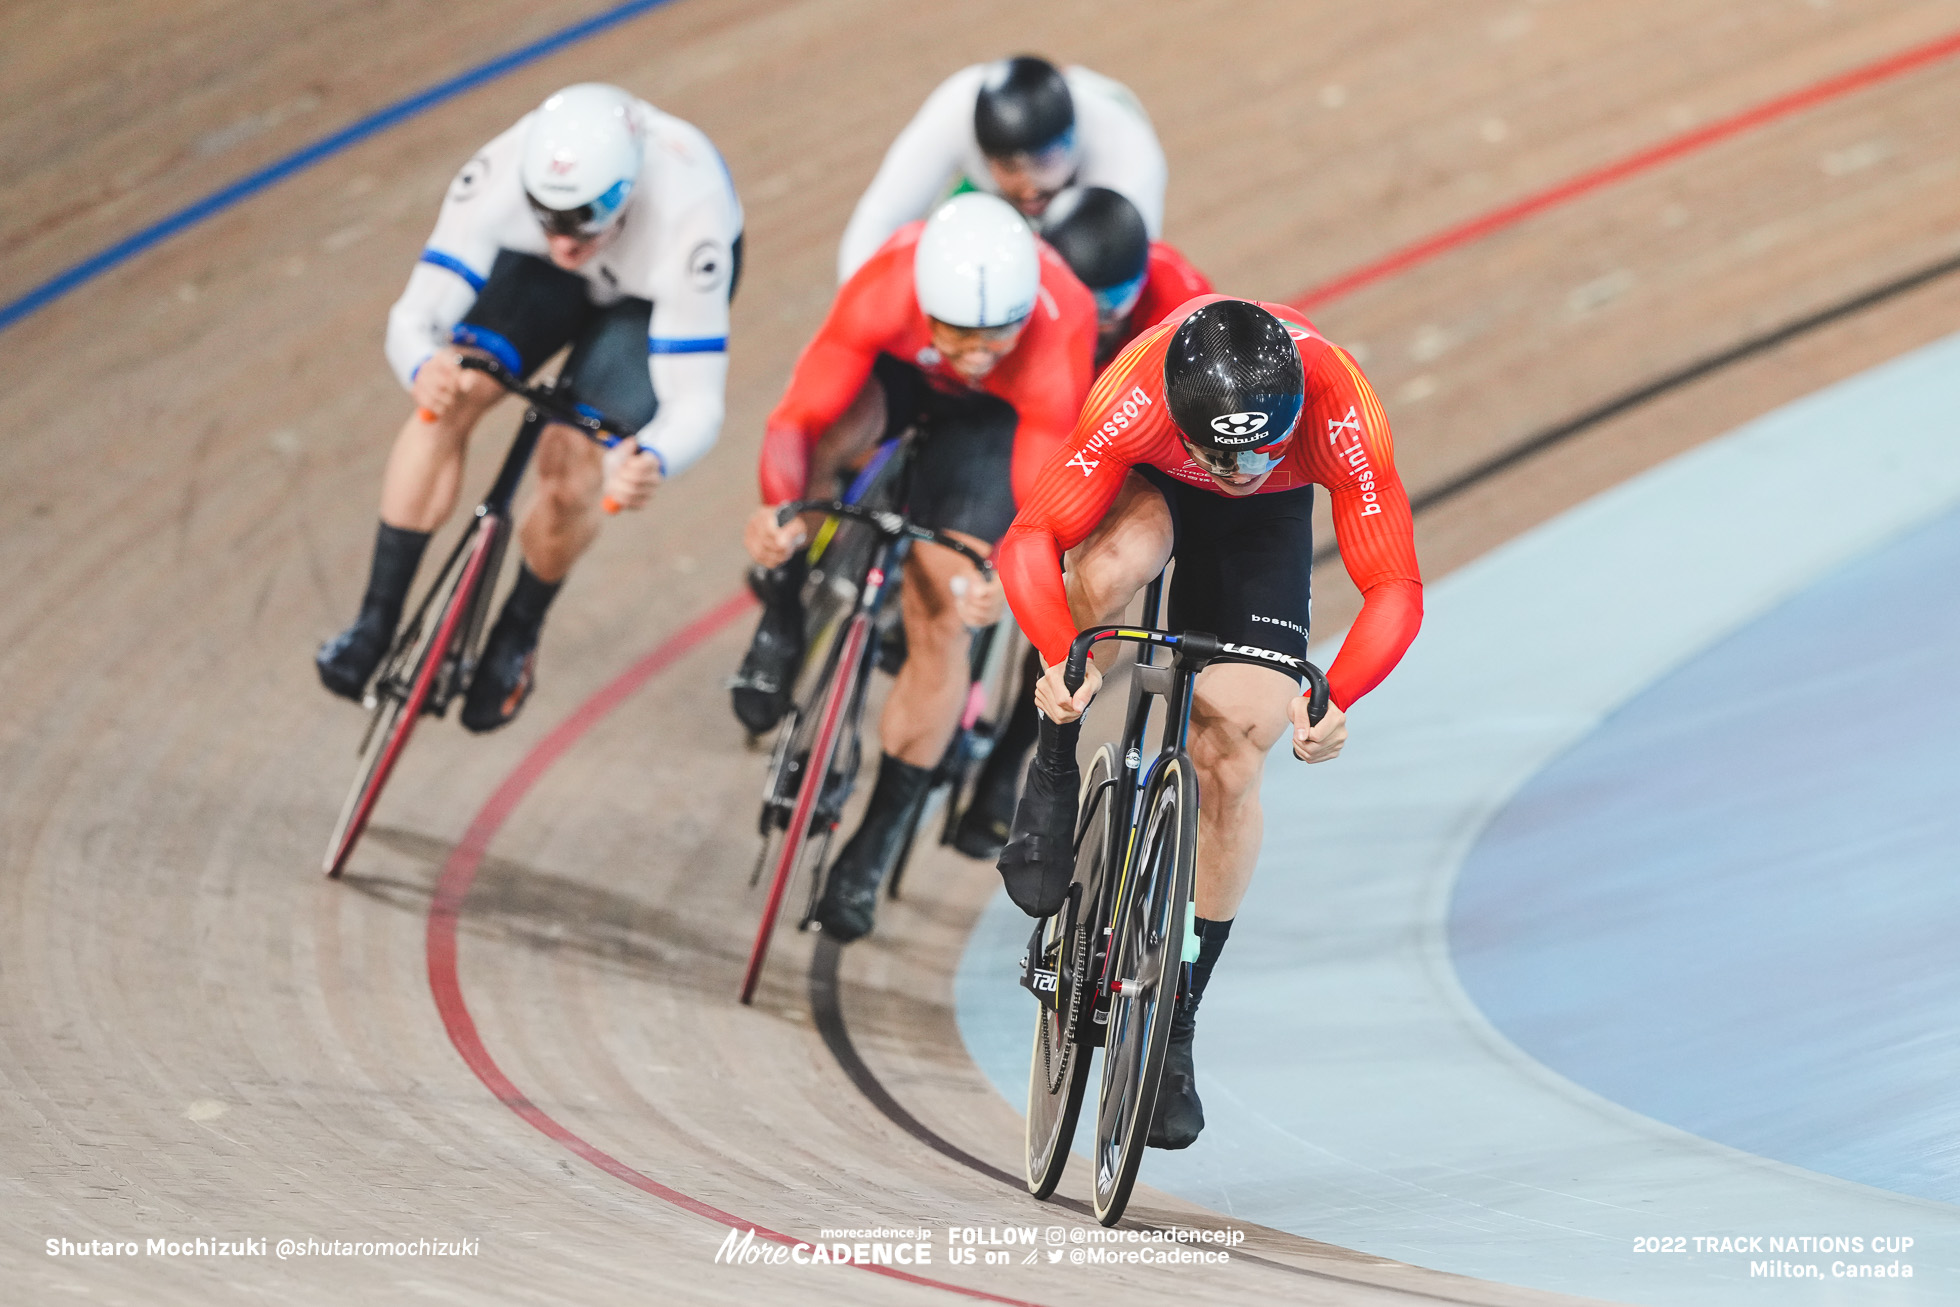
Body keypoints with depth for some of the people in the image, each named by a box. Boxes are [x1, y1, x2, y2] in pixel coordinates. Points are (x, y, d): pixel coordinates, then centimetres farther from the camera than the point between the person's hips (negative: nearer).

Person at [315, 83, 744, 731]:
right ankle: (376, 623, -7)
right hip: (539, 276, 2)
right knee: (450, 398, -19)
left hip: (654, 287, -2)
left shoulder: (683, 222, -44)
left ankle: (518, 634, 13)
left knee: (570, 466, -16)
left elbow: (695, 403, -41)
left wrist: (649, 462, -63)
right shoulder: (498, 176, -38)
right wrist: (423, 367, -60)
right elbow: (412, 318, -35)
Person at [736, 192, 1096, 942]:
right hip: (894, 374, 0)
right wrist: (777, 507, -54)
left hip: (995, 418, 0)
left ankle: (877, 843, 6)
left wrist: (998, 583, -53)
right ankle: (784, 616, -11)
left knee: (938, 621, -11)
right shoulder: (885, 291, -40)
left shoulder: (1057, 348, -40)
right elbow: (797, 419, -33)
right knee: (838, 427, -37)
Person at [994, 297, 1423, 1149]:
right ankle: (1054, 783, -14)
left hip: (1269, 518, 1)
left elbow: (1395, 589, -34)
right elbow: (1030, 539, -36)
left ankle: (1177, 1021, 4)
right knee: (1112, 562, -39)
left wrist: (1333, 698, -50)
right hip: (1150, 484, -1)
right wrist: (1059, 658, -53)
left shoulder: (1340, 411, -39)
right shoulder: (1135, 398, -41)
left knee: (1231, 759, -10)